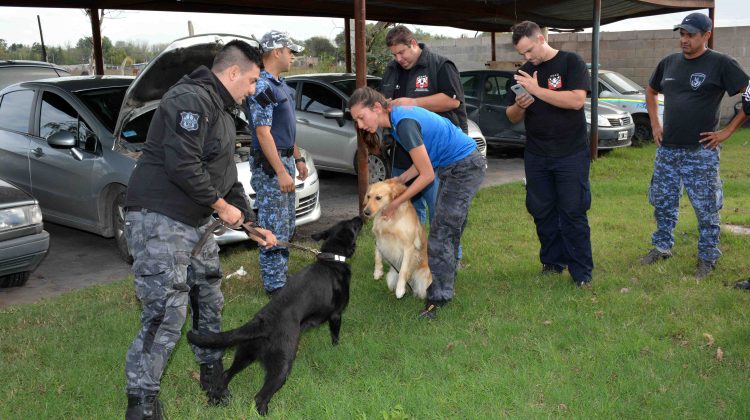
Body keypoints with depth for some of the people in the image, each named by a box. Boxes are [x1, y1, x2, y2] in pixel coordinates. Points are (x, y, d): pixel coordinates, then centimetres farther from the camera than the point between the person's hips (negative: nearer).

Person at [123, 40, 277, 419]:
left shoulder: (221, 111, 18)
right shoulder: (191, 99, -16)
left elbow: (227, 176, 23)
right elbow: (182, 166, -26)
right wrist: (222, 207, -14)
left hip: (198, 222, 10)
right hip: (160, 221, -10)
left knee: (209, 300, 17)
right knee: (166, 314, -10)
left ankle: (211, 368, 36)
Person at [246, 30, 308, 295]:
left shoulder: (280, 85, 14)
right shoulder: (262, 87, -16)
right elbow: (263, 133, -22)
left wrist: (298, 159, 20)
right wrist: (281, 172, -24)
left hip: (285, 160, 10)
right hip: (270, 165, -10)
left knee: (287, 224, 16)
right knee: (274, 227, -4)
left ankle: (280, 275, 27)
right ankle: (275, 286, 3)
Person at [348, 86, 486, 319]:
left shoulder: (404, 124, -25)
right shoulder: (399, 115, 4)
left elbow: (427, 175, -22)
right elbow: (424, 160, 10)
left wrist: (395, 204, -14)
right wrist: (400, 179, -1)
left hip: (466, 167, -10)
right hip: (454, 168, 10)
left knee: (441, 235, -8)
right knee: (449, 231, 18)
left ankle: (439, 297, -1)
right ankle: (446, 281, 31)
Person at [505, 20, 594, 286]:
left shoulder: (571, 62, -5)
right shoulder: (523, 73, 9)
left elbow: (577, 100, -21)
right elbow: (512, 117, 10)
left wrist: (537, 90, -22)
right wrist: (520, 106, -13)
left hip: (571, 155, -5)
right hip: (536, 156, 5)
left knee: (573, 212, -2)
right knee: (542, 212, 9)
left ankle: (581, 271, 6)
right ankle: (553, 261, 23)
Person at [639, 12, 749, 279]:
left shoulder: (720, 64, -9)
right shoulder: (668, 63, 8)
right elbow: (651, 92, 24)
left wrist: (728, 131, -13)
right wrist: (655, 124, 13)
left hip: (701, 151, -5)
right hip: (667, 149, 5)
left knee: (706, 208, 3)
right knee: (663, 203, 14)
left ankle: (707, 258, 17)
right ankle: (662, 247, 31)